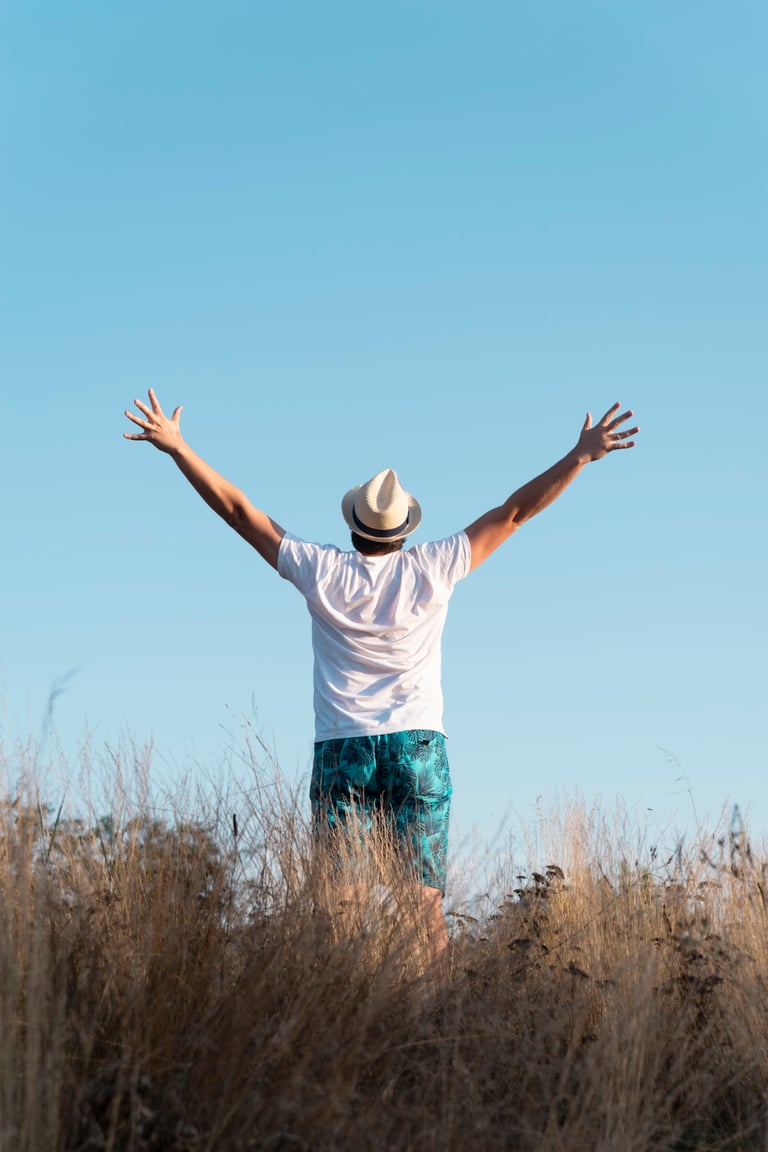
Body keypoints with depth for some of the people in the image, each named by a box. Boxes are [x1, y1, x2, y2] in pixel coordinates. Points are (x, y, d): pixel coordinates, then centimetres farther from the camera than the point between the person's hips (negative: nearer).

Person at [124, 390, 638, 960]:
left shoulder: (322, 571, 0)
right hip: (418, 747, 0)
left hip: (341, 750, 0)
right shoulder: (431, 569, 0)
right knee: (424, 897, -3)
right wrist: (581, 455, 9)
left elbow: (238, 508, 5)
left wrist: (176, 446, 11)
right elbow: (514, 511, 4)